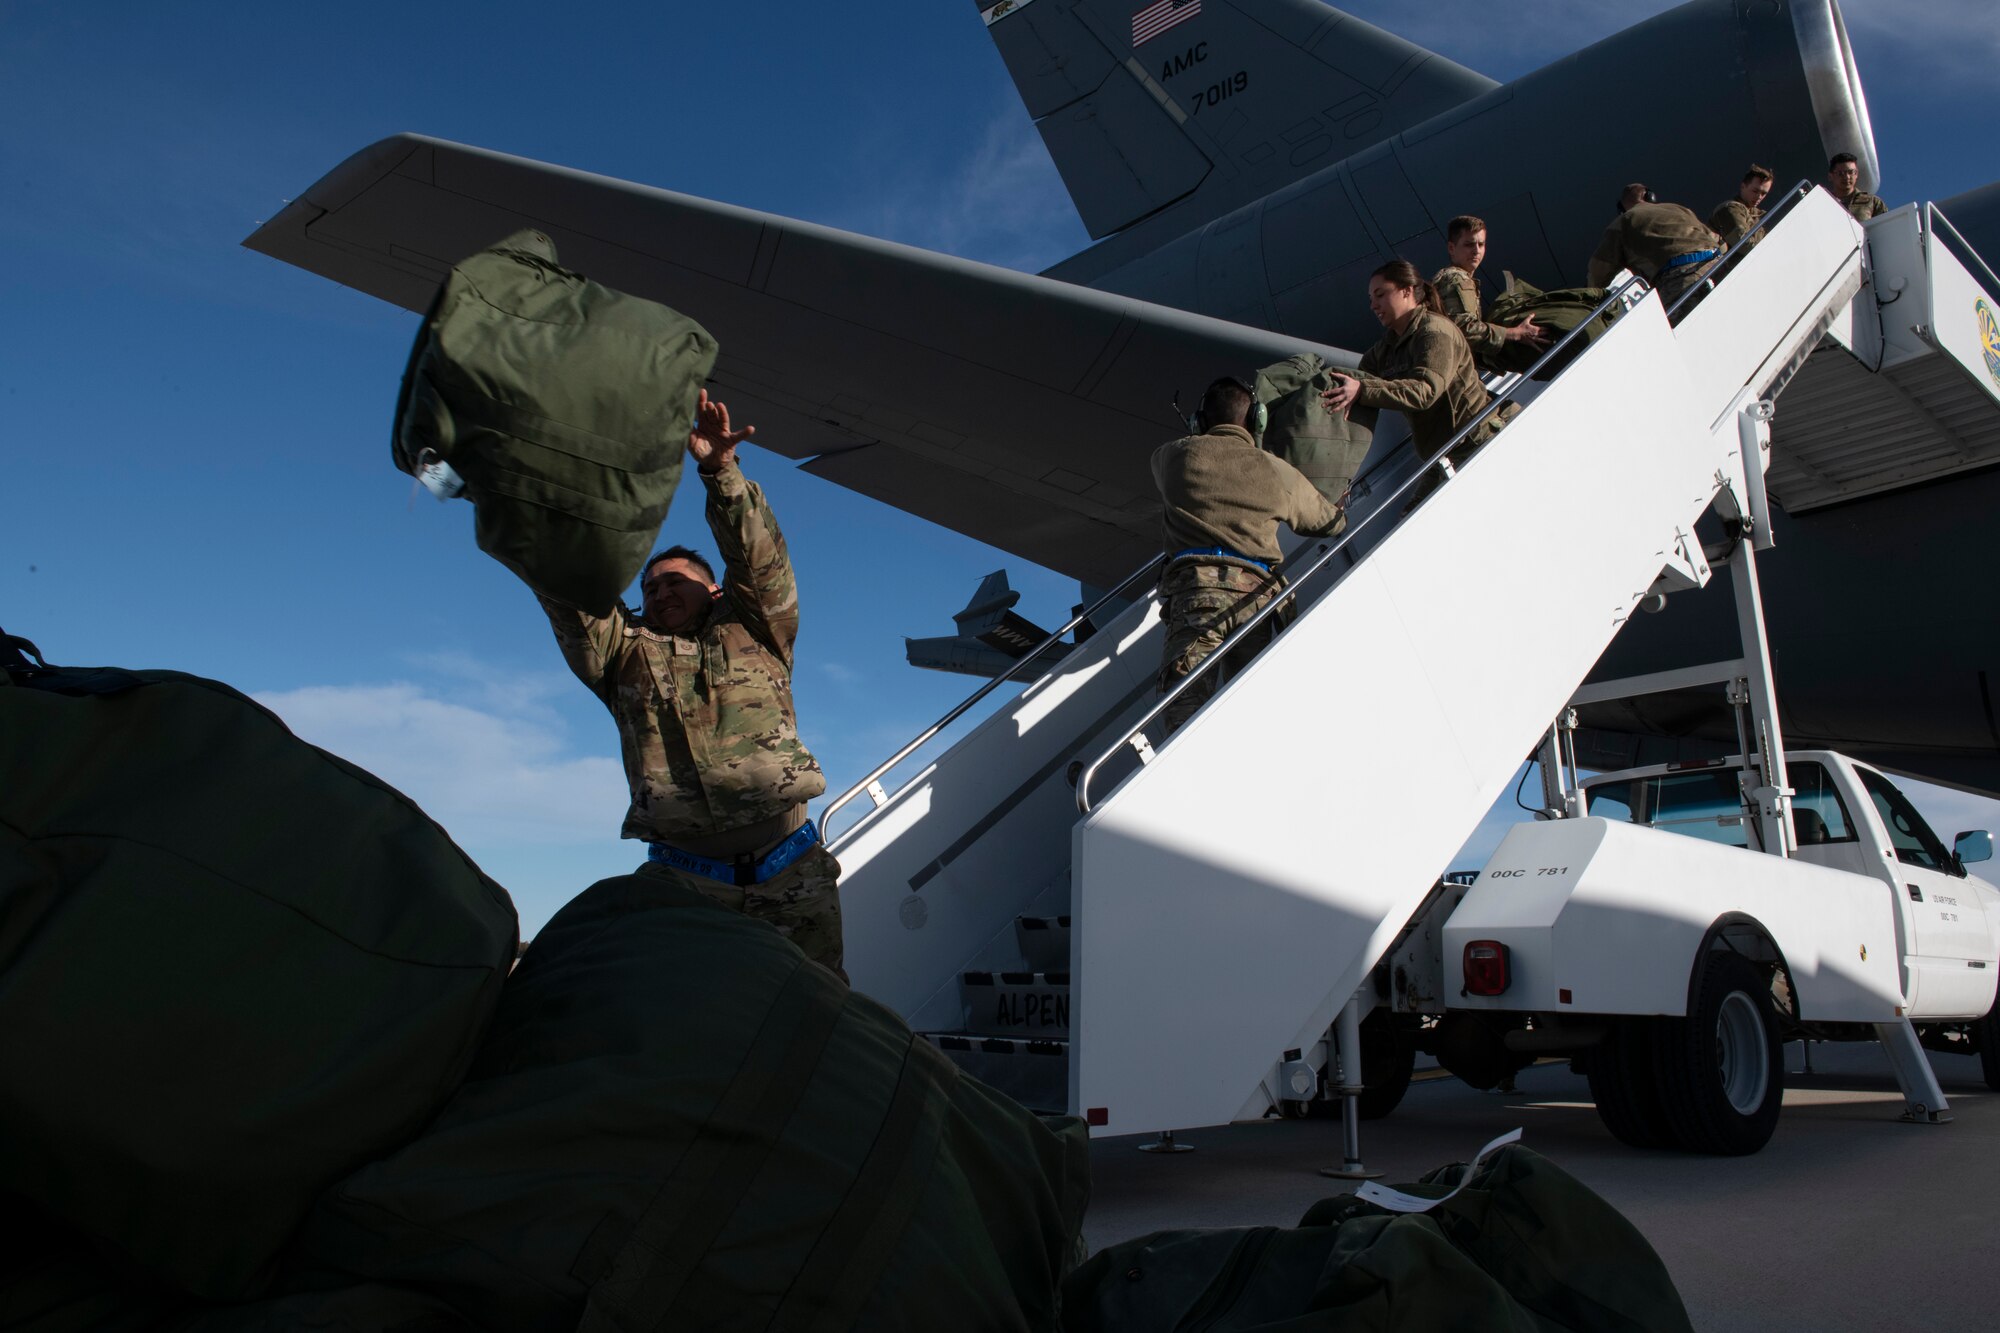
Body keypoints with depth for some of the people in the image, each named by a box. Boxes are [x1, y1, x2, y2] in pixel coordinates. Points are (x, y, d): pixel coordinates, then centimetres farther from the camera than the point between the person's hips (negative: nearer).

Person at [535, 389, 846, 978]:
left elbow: (759, 556, 2)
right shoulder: (625, 652, 20)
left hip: (791, 875, 0)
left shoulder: (754, 633, 18)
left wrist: (719, 471, -12)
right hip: (681, 880, 1)